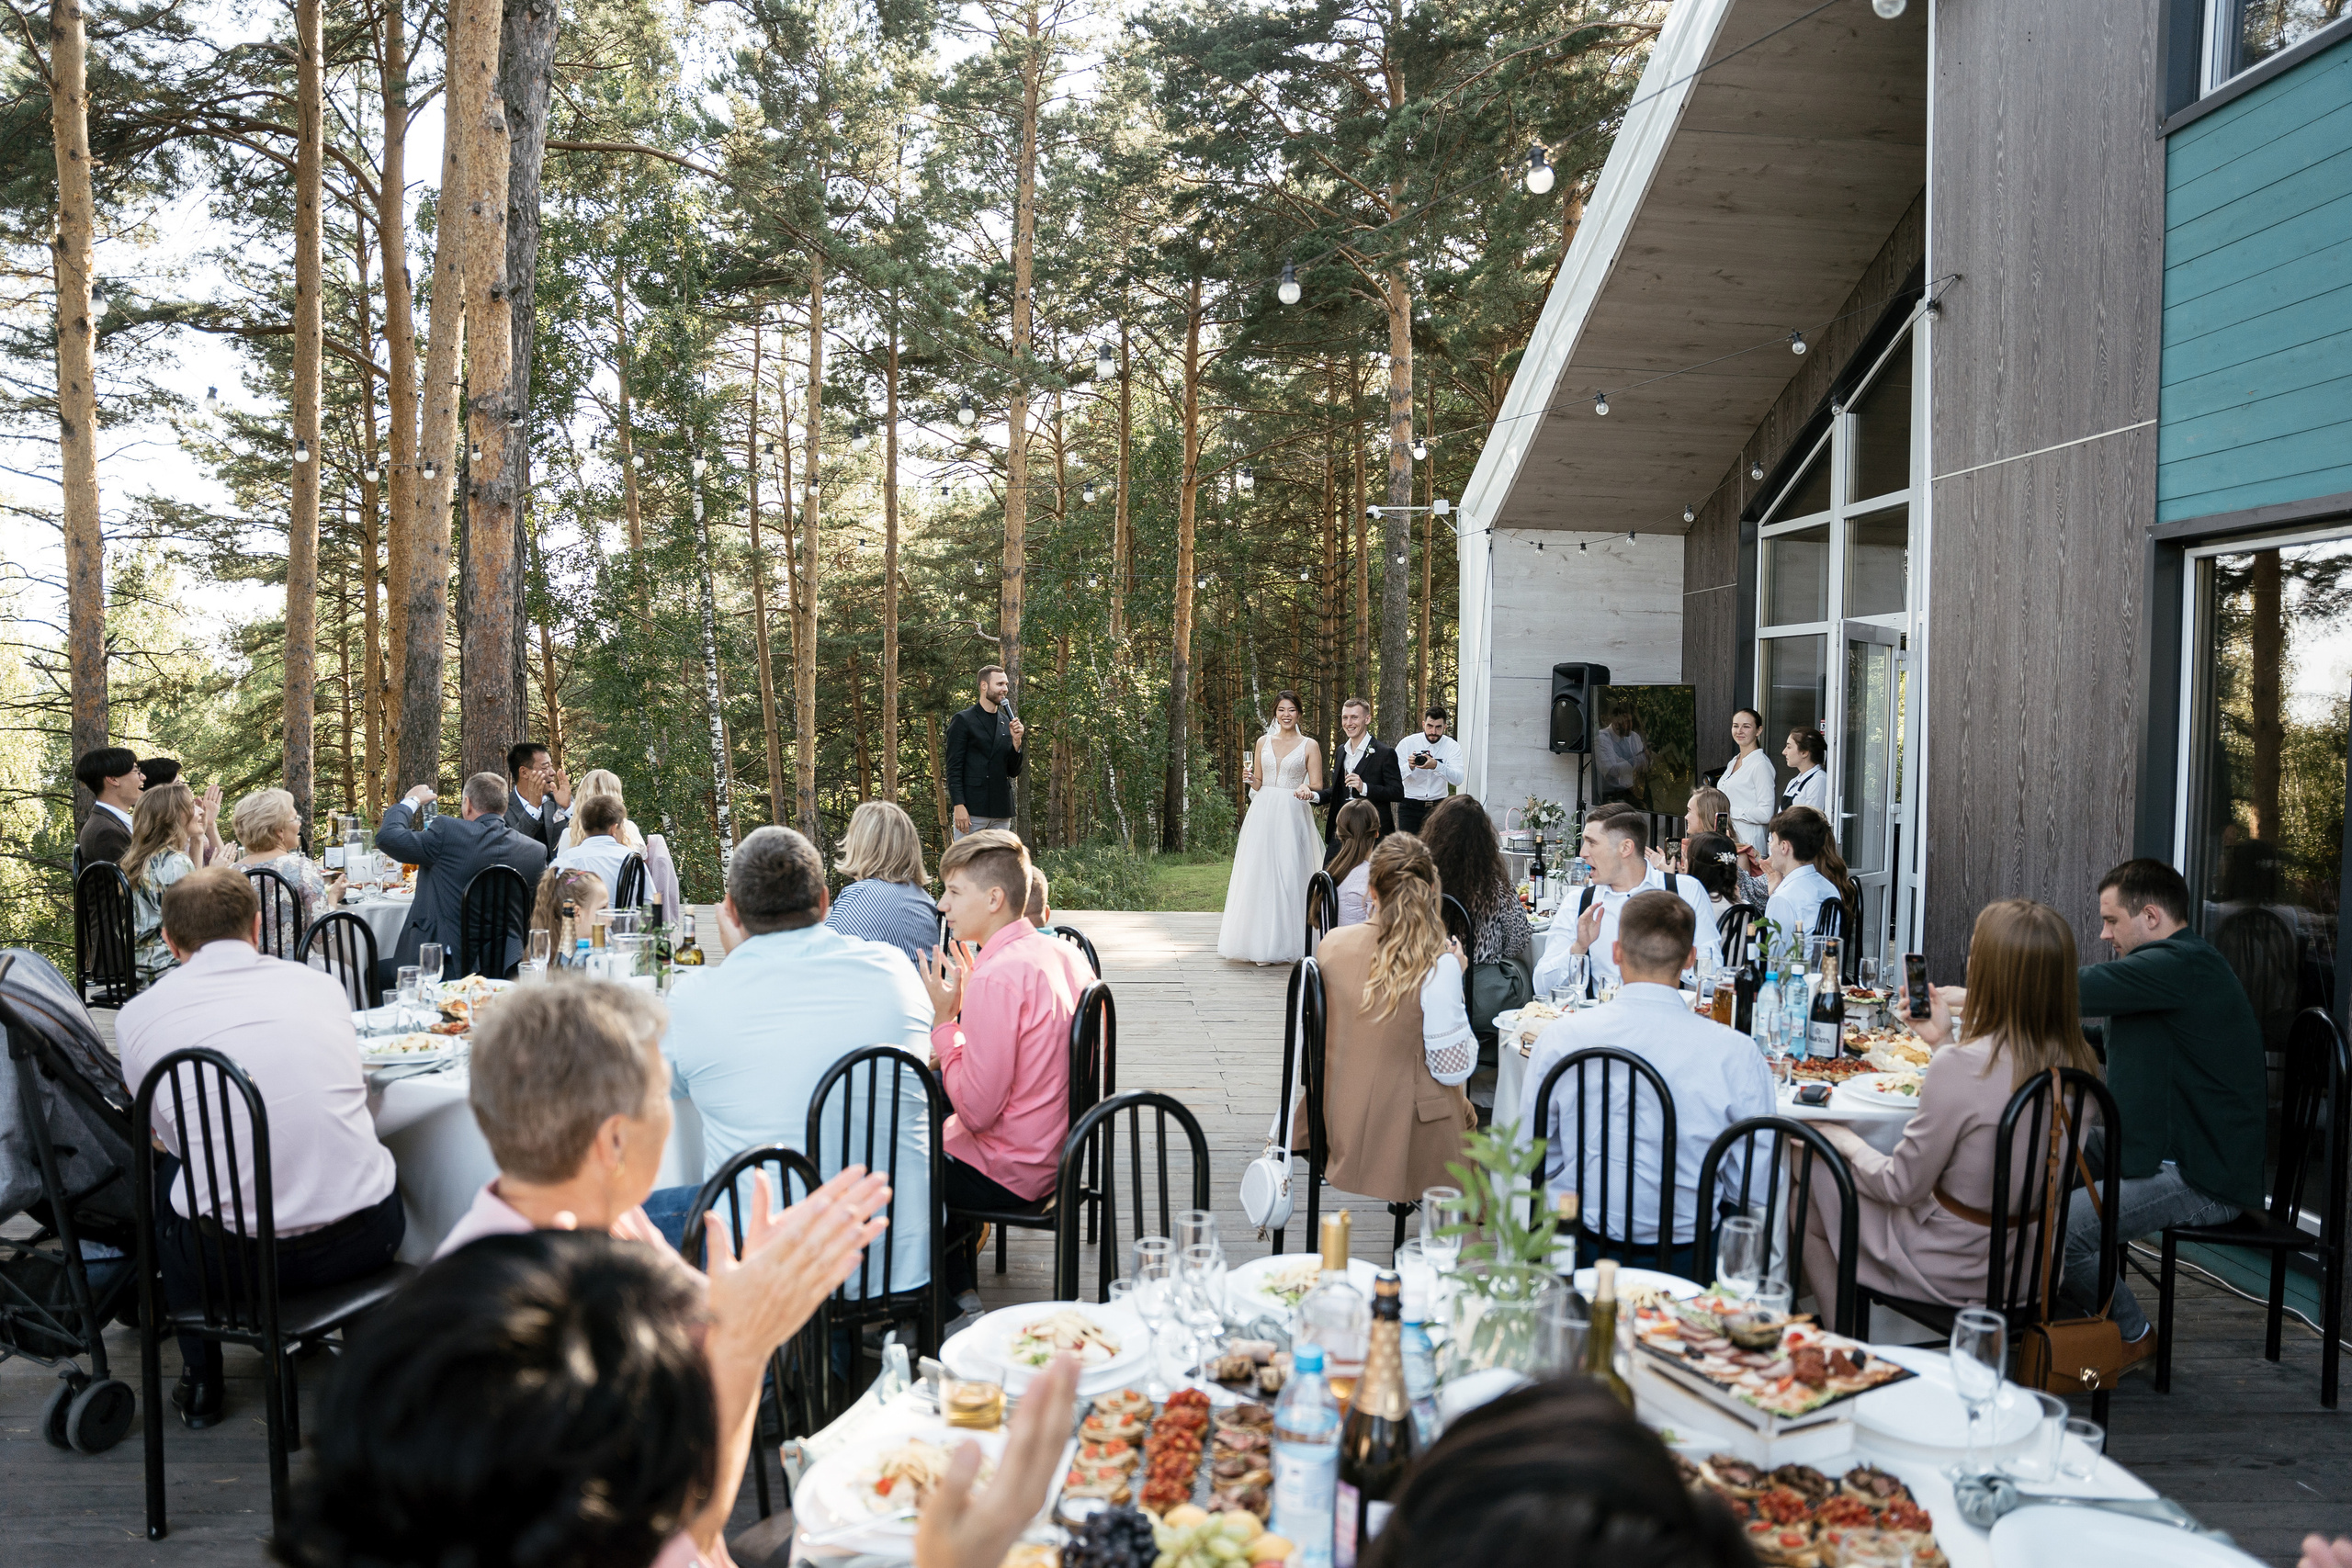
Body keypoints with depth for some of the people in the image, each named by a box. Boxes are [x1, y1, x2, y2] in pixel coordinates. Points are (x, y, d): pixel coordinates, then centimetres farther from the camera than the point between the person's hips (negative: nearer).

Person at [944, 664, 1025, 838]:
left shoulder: (1006, 723, 15)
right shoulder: (963, 720, -1)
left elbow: (1014, 772, 14)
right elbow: (954, 768, -6)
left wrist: (1016, 741, -1)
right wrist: (959, 806, -15)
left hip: (1001, 814, 6)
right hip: (971, 811, -5)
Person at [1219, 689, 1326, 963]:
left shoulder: (1309, 745, 3)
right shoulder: (1263, 742, 11)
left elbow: (1317, 785, 2)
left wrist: (1307, 789, -20)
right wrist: (1249, 778, -6)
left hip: (1293, 815, -3)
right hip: (1263, 814, 3)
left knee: (1290, 875, -6)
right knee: (1260, 874, -1)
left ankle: (1287, 942, 1)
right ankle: (1263, 943, 5)